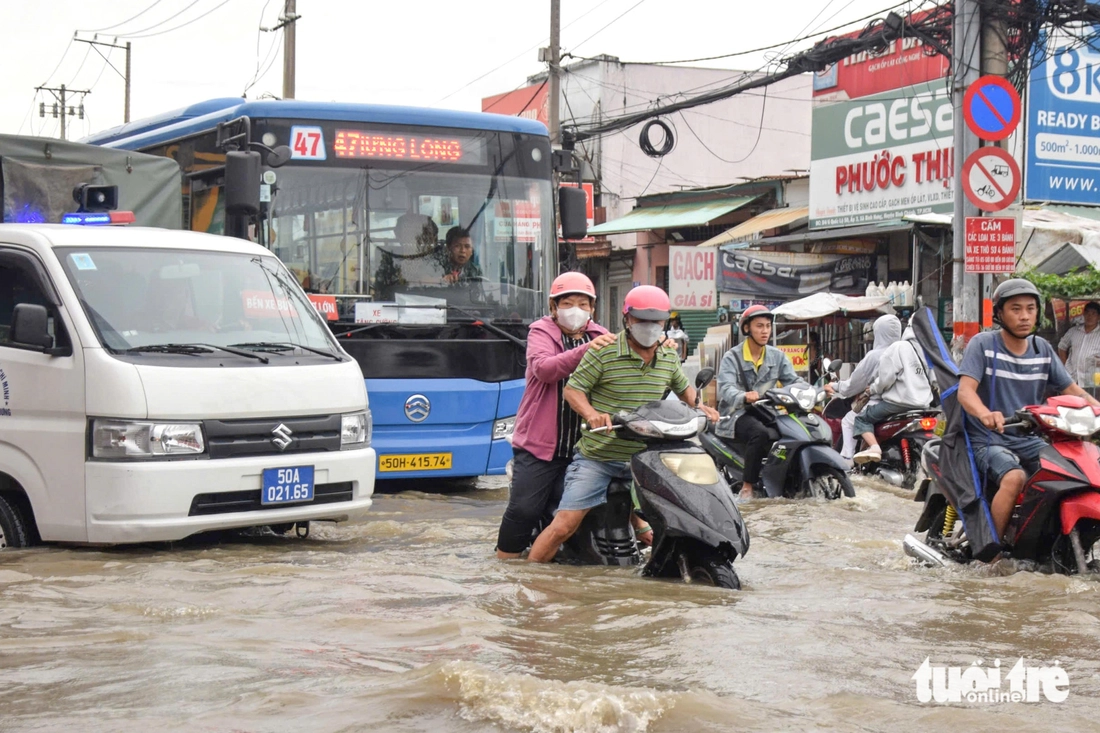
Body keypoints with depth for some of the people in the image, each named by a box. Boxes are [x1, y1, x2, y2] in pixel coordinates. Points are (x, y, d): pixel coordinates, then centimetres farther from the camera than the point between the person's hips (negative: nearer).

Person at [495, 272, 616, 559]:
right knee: (524, 508, -7)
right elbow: (543, 368, -19)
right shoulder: (541, 332, 2)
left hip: (581, 446, 3)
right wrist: (585, 350, -31)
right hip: (538, 442, -3)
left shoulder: (600, 337, 14)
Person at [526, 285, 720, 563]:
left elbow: (683, 388, 25)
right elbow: (572, 389, -9)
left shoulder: (669, 358, 8)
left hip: (643, 456, 5)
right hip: (597, 457, -5)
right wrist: (592, 414, -28)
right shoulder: (603, 352, -10)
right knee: (563, 526, -11)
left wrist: (700, 406, 4)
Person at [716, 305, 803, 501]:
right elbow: (726, 389, -18)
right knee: (761, 433, -36)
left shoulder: (777, 356, 14)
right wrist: (744, 396, -41)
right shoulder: (732, 358, -2)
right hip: (738, 414, -5)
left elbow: (794, 381, 4)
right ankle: (746, 487, -30)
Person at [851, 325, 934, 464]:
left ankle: (874, 446, -20)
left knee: (862, 418, 3)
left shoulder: (898, 347, -7)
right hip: (923, 404, 7)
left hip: (900, 401, -7)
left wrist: (873, 389, 5)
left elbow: (885, 378, -13)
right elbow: (933, 380, 12)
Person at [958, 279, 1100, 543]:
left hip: (1030, 440, 6)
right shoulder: (983, 344, -7)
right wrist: (985, 414, -42)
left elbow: (1071, 390, 11)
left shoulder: (1043, 349, 10)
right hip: (989, 439, -6)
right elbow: (965, 390, -20)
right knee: (1014, 477, -34)